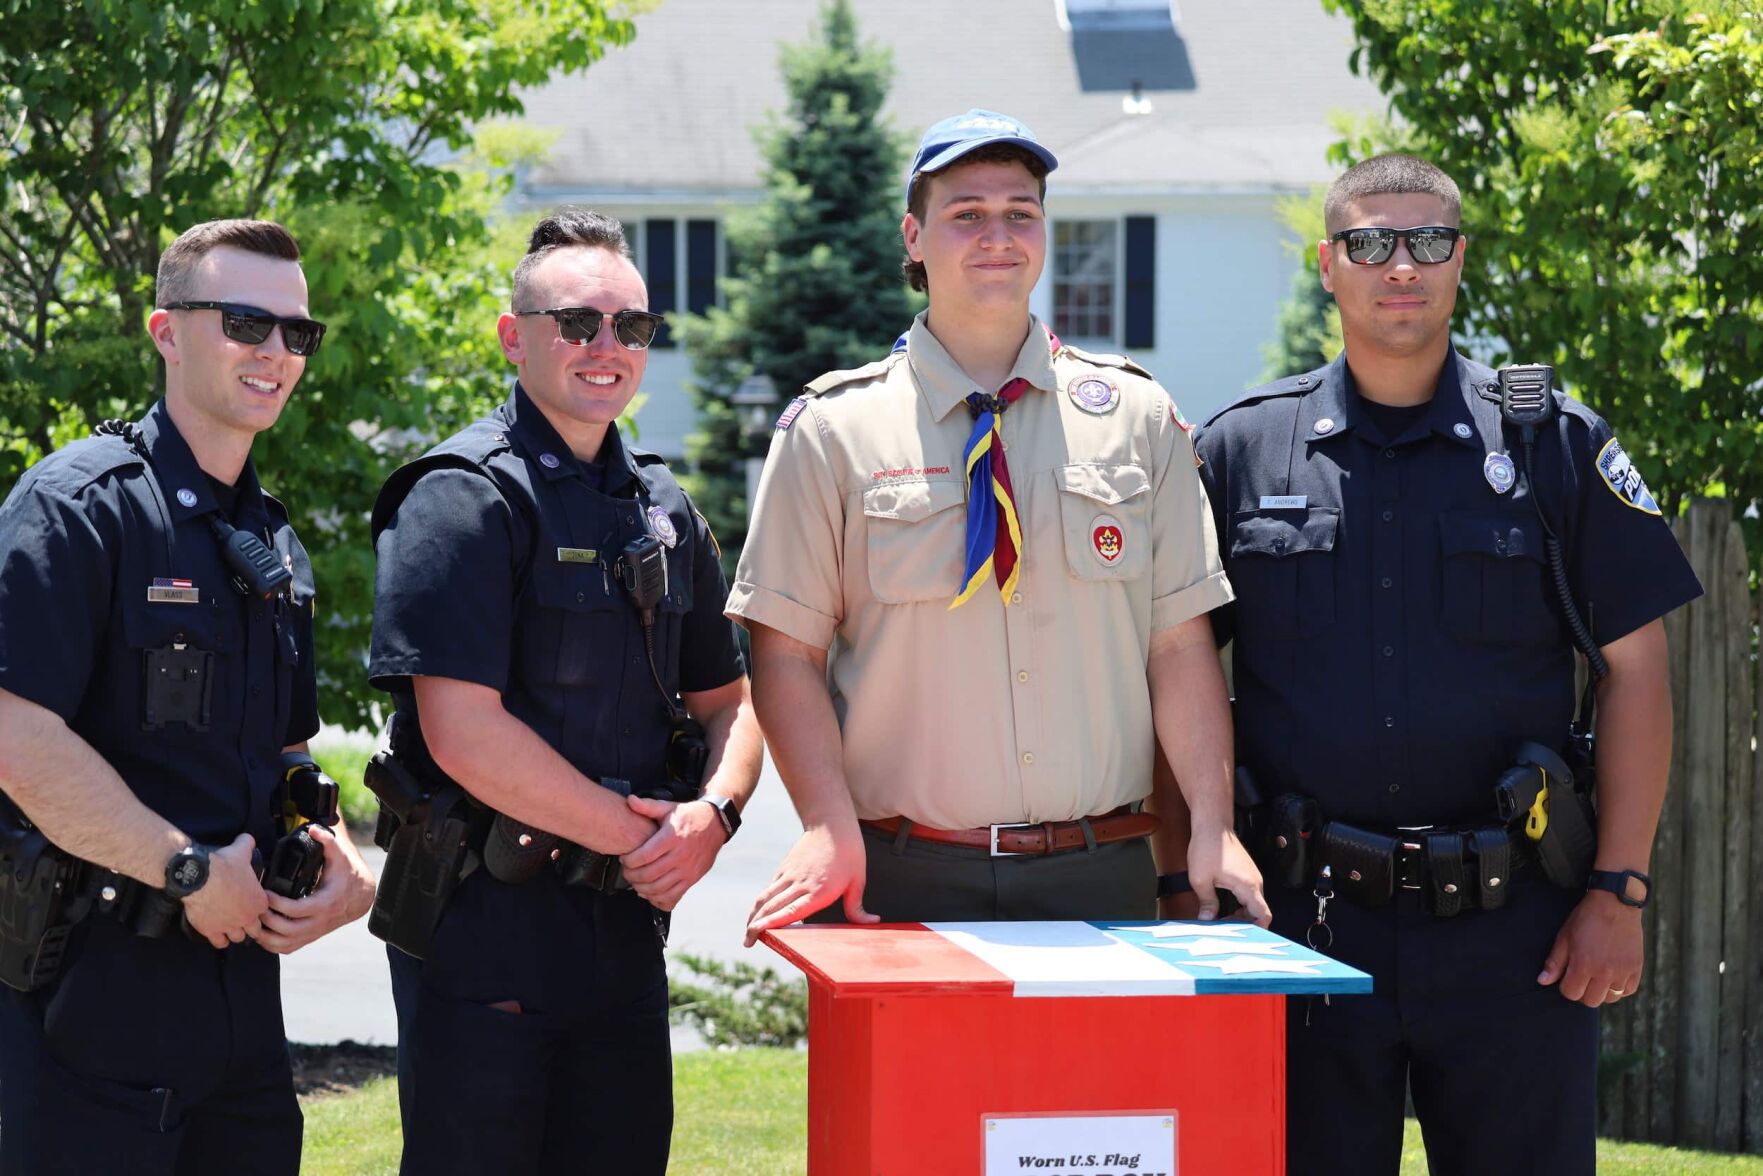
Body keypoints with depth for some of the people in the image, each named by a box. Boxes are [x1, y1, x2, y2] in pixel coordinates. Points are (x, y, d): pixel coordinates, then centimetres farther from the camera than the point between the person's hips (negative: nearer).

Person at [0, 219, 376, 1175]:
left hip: (238, 975, 8)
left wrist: (342, 866, 3)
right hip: (92, 988, -8)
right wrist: (191, 872, -16)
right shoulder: (77, 504, -10)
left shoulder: (274, 545, 17)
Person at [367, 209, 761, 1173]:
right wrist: (637, 835, -12)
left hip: (624, 920, 7)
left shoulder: (664, 510, 14)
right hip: (484, 923, -7)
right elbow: (463, 733, -19)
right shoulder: (465, 497, -10)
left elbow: (726, 697, 19)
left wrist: (713, 814, -3)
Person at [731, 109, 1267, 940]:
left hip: (1103, 876, 2)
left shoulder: (1137, 416, 9)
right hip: (899, 882, -1)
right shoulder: (833, 429, 3)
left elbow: (1181, 640, 5)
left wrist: (1212, 828, -6)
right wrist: (830, 830, -14)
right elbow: (787, 651, 0)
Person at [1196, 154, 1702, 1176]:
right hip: (1303, 919, 1)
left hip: (1511, 933, 0)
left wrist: (1621, 893, -3)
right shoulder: (1242, 451, 6)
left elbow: (1635, 669, 4)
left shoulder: (1556, 446, 4)